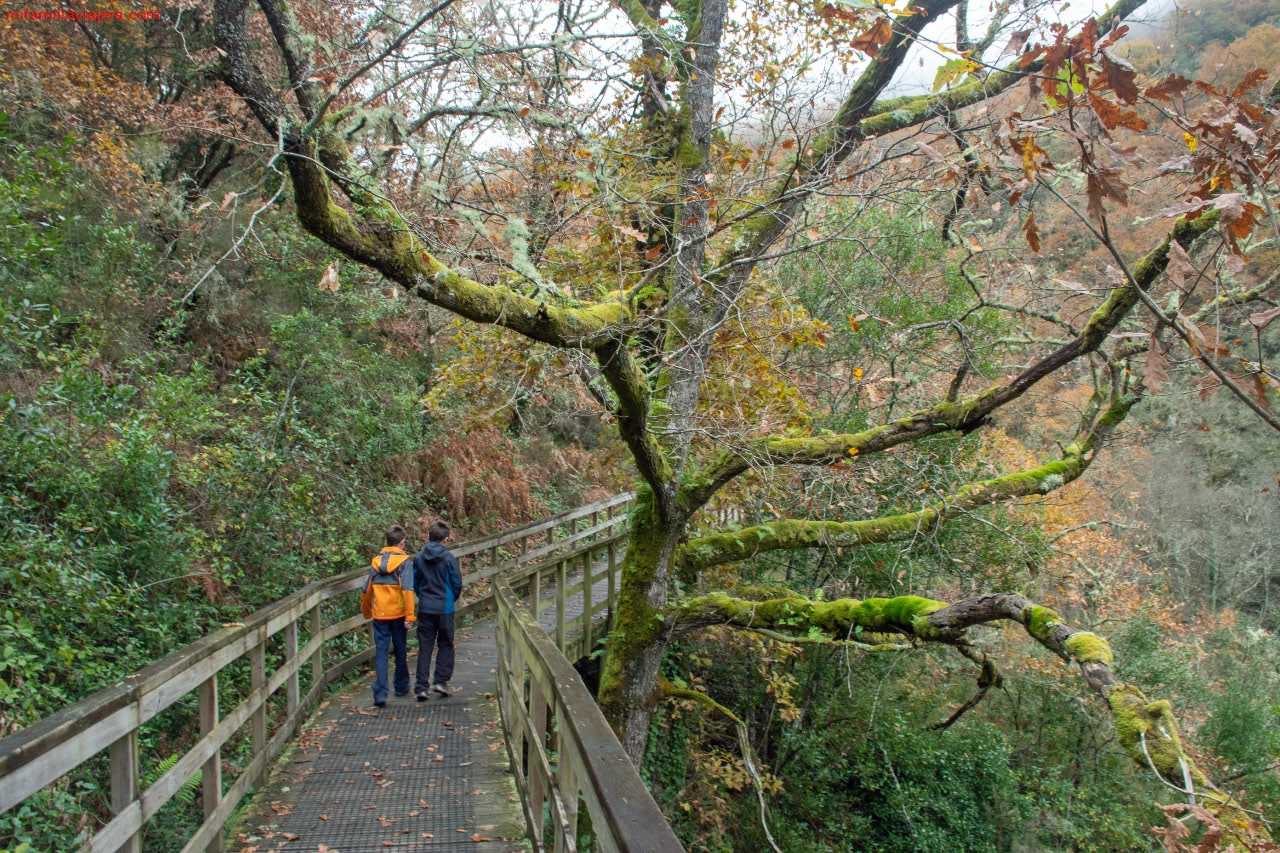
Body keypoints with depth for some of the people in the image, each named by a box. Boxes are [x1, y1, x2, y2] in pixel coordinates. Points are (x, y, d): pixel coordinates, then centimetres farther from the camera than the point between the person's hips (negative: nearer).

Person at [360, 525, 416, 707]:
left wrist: (367, 612, 24)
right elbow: (407, 590, -17)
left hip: (380, 615, 2)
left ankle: (380, 693, -7)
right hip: (398, 614, -2)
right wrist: (410, 616, -17)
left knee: (381, 653, 2)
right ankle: (401, 686, 30)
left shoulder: (376, 561, 5)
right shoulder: (404, 562, -7)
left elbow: (366, 591, 9)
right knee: (401, 651, 15)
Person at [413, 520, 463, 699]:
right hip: (444, 607, -3)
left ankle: (421, 687, 6)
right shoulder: (448, 558, -11)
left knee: (424, 647, 7)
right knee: (446, 645, 12)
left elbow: (414, 582, 8)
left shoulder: (419, 558, 0)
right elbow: (457, 584, -5)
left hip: (425, 608, 3)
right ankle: (441, 681, 5)